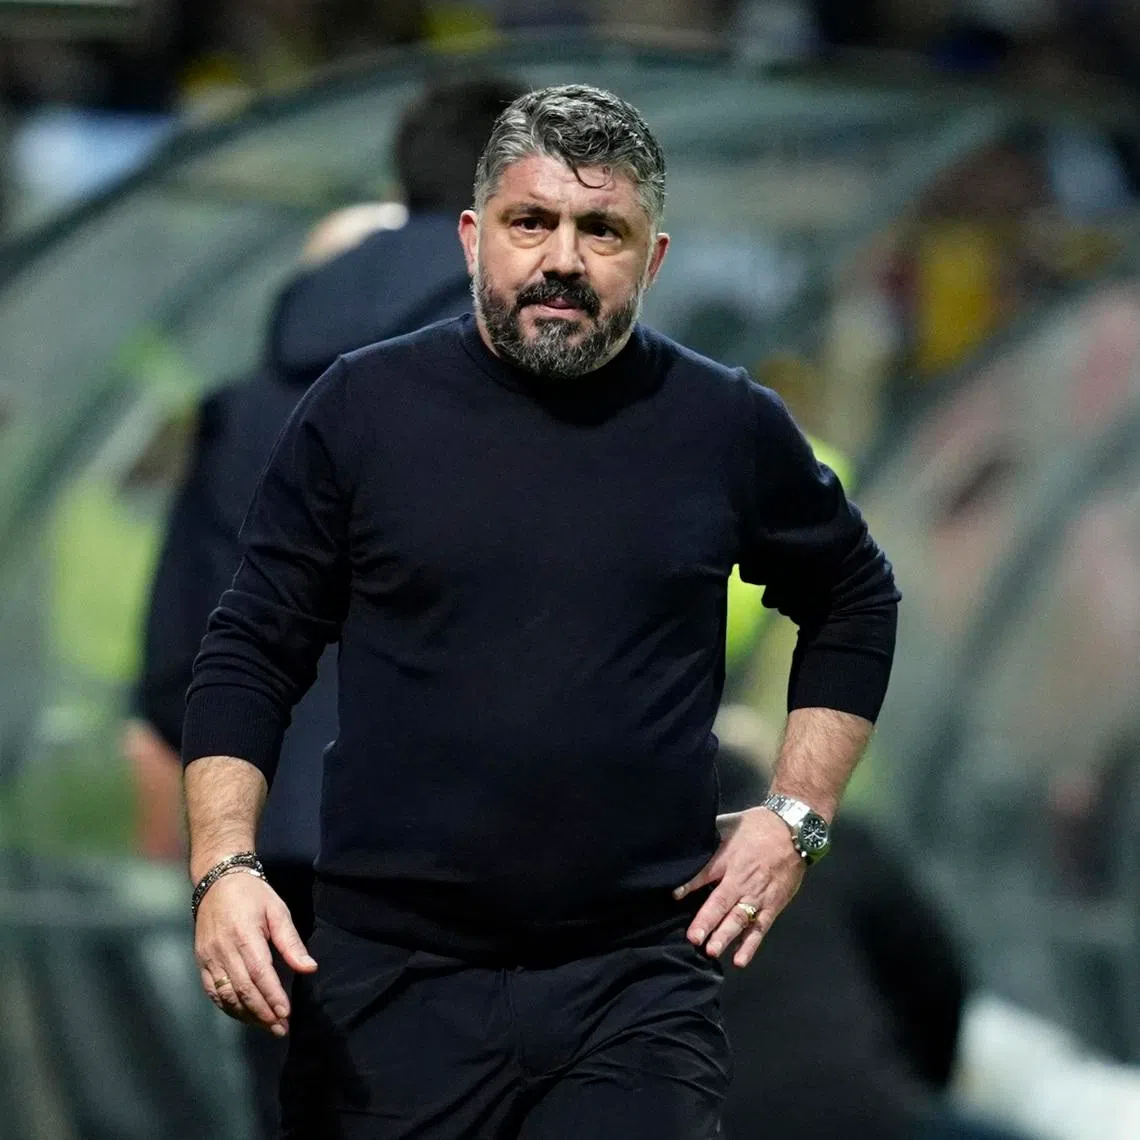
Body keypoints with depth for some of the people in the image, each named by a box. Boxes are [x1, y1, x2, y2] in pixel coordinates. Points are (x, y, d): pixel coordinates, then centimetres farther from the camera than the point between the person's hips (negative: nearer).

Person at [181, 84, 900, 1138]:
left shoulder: (727, 427, 4)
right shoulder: (366, 407, 2)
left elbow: (856, 604, 20)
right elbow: (251, 655, 5)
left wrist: (795, 816, 10)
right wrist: (224, 866, -8)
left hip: (638, 982, 0)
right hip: (389, 978, 0)